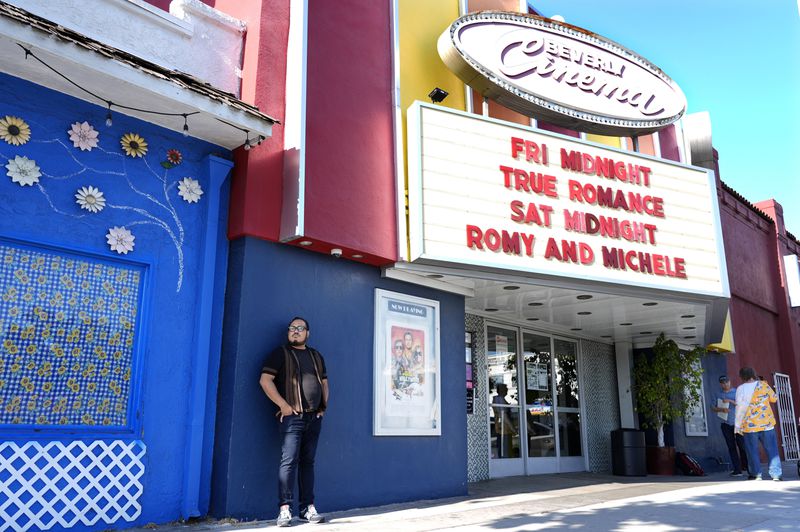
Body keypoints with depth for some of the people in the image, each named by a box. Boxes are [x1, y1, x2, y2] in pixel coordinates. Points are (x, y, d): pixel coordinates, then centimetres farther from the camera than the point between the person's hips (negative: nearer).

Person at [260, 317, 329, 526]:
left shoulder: (316, 356, 17)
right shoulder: (281, 353, 0)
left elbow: (324, 383, 25)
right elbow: (265, 380, -9)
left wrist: (324, 406, 12)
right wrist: (283, 405, -13)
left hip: (314, 417, 5)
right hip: (292, 416, -5)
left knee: (307, 462, 8)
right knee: (289, 460, -10)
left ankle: (308, 508, 13)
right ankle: (285, 509, -7)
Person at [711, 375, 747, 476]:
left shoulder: (736, 392, 3)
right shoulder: (718, 394, 8)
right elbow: (713, 408, 6)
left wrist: (730, 401, -18)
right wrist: (722, 409, -13)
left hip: (738, 422, -2)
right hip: (726, 424, 2)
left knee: (742, 445, -7)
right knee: (731, 447, 2)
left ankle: (746, 466, 6)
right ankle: (737, 470, 4)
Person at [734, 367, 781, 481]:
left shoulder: (741, 389, -6)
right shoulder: (763, 385, -1)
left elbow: (740, 407, -8)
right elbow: (774, 399, 9)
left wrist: (738, 425, -2)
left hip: (749, 425, -1)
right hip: (767, 424, 2)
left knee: (752, 450, 7)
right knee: (772, 449, 7)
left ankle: (756, 474, 8)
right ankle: (776, 474, 4)